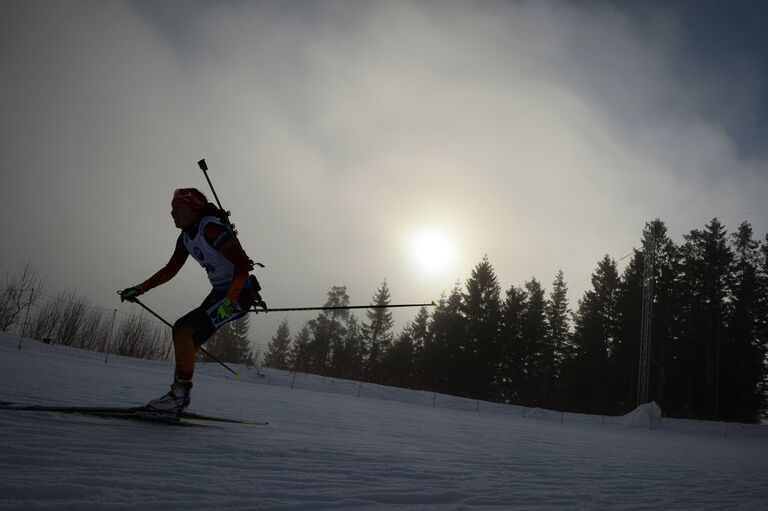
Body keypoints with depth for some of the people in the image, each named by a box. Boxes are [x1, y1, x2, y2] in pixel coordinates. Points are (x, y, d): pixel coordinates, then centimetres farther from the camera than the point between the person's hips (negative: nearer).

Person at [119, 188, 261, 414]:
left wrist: (229, 301, -32)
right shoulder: (186, 237, 8)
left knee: (183, 328, -18)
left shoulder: (211, 229, -20)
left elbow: (243, 264, -25)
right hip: (219, 293, 9)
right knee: (188, 337, 7)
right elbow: (170, 270, 19)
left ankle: (180, 393, -10)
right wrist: (139, 289, 15)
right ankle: (180, 395, 18)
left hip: (239, 293, -9)